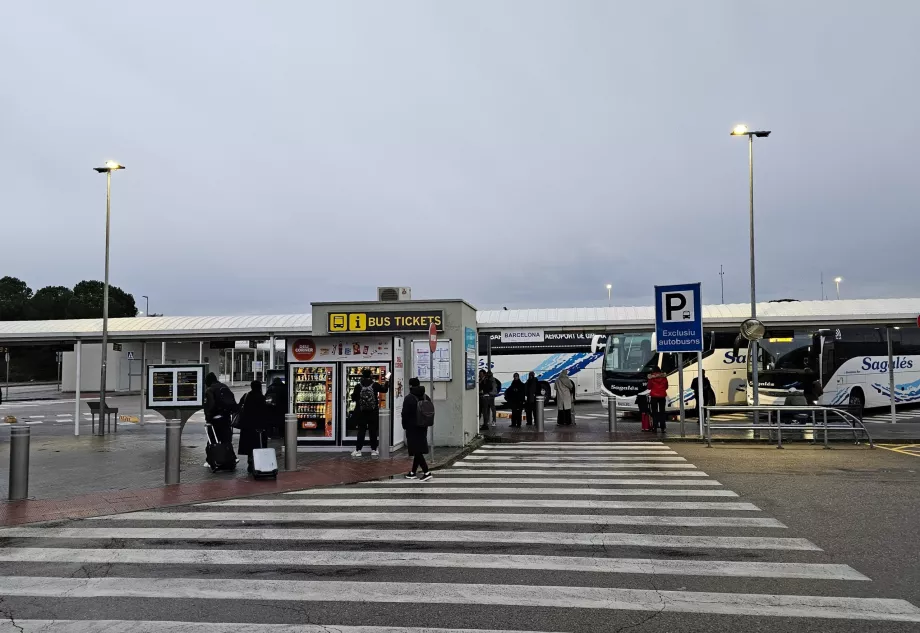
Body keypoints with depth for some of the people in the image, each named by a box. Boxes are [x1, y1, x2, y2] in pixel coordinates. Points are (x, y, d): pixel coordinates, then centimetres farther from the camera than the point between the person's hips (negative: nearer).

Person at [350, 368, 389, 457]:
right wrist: (385, 382, 25)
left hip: (361, 412, 0)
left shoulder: (358, 386, -9)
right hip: (373, 413, 0)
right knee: (373, 431, 9)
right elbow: (384, 390, 9)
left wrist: (352, 395, 17)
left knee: (361, 431, 6)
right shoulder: (375, 385, -6)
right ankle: (373, 450, 14)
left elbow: (353, 398, -5)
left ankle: (358, 450, 6)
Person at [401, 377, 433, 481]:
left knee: (417, 451, -6)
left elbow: (405, 414, -12)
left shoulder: (409, 398, -13)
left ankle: (426, 472, -14)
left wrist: (405, 426, 2)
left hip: (412, 428, -7)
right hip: (423, 428, 7)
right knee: (418, 450, 14)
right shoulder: (426, 398, 8)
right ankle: (413, 472, 23)